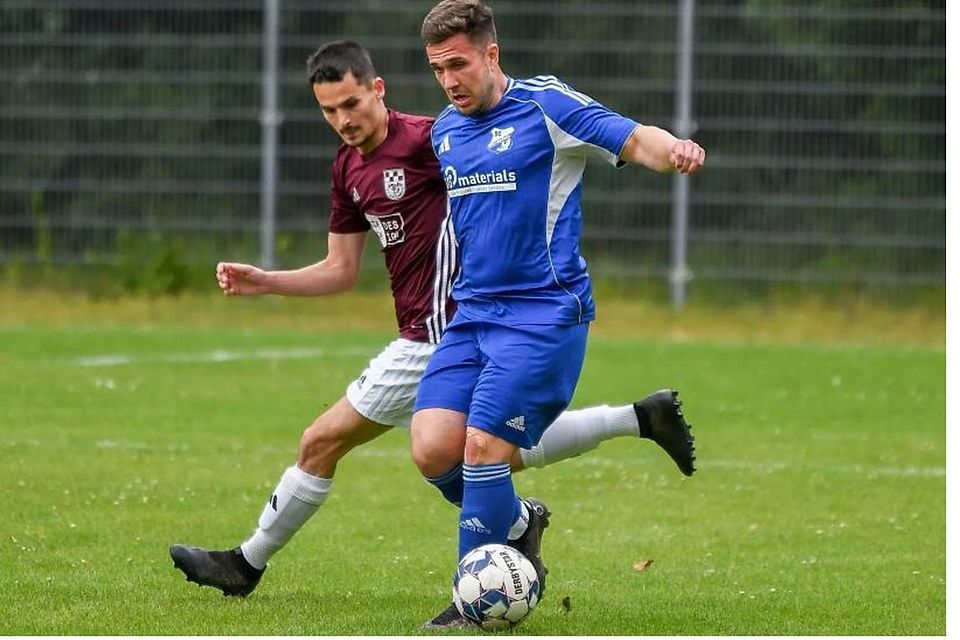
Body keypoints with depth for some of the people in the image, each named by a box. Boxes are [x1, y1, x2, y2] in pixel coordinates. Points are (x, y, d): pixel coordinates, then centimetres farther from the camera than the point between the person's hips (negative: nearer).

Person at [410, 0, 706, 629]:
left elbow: (634, 140, -15)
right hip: (471, 314, 7)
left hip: (544, 312, -7)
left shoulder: (547, 106, -6)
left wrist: (674, 149, -36)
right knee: (434, 450, -9)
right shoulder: (445, 131, 15)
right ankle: (517, 520, 19)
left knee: (483, 446, -15)